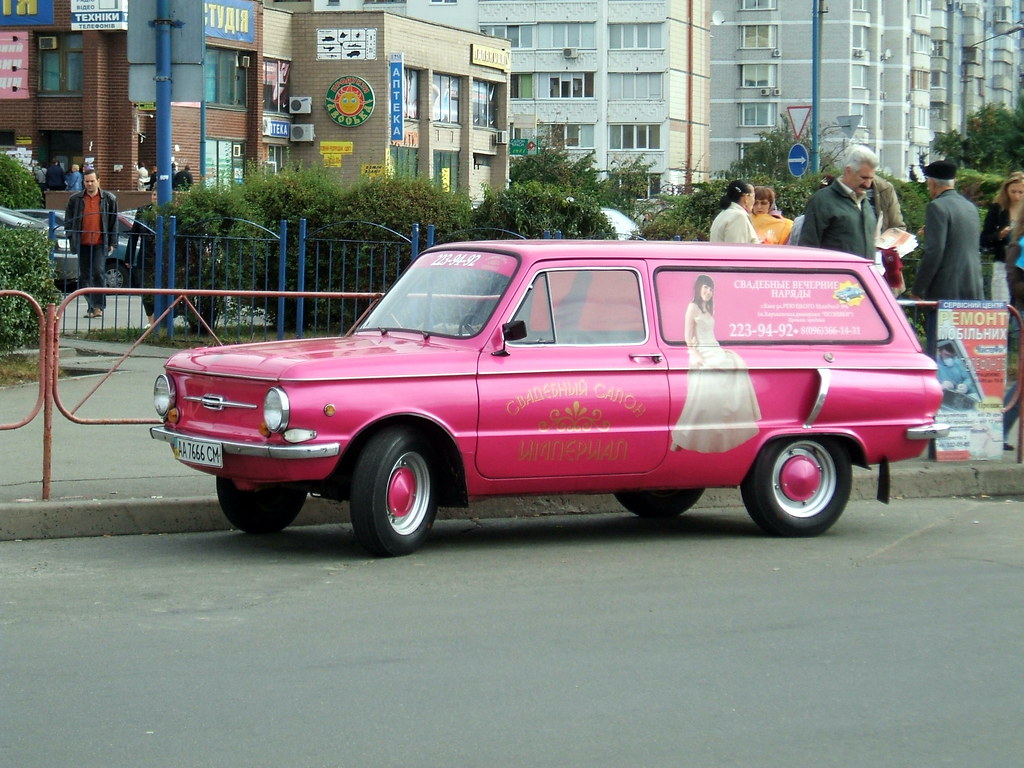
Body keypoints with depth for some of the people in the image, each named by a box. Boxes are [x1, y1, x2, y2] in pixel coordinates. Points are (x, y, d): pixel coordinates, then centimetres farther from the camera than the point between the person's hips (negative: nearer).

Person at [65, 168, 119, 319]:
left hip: (100, 243, -3)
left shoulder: (109, 199, 4)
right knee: (84, 276, 6)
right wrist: (72, 239, 1)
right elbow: (68, 221, 12)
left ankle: (99, 306, -9)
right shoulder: (75, 199, 8)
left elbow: (114, 222, 7)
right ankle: (91, 306, 14)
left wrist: (112, 243, 2)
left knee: (98, 272, -15)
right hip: (82, 243, 3)